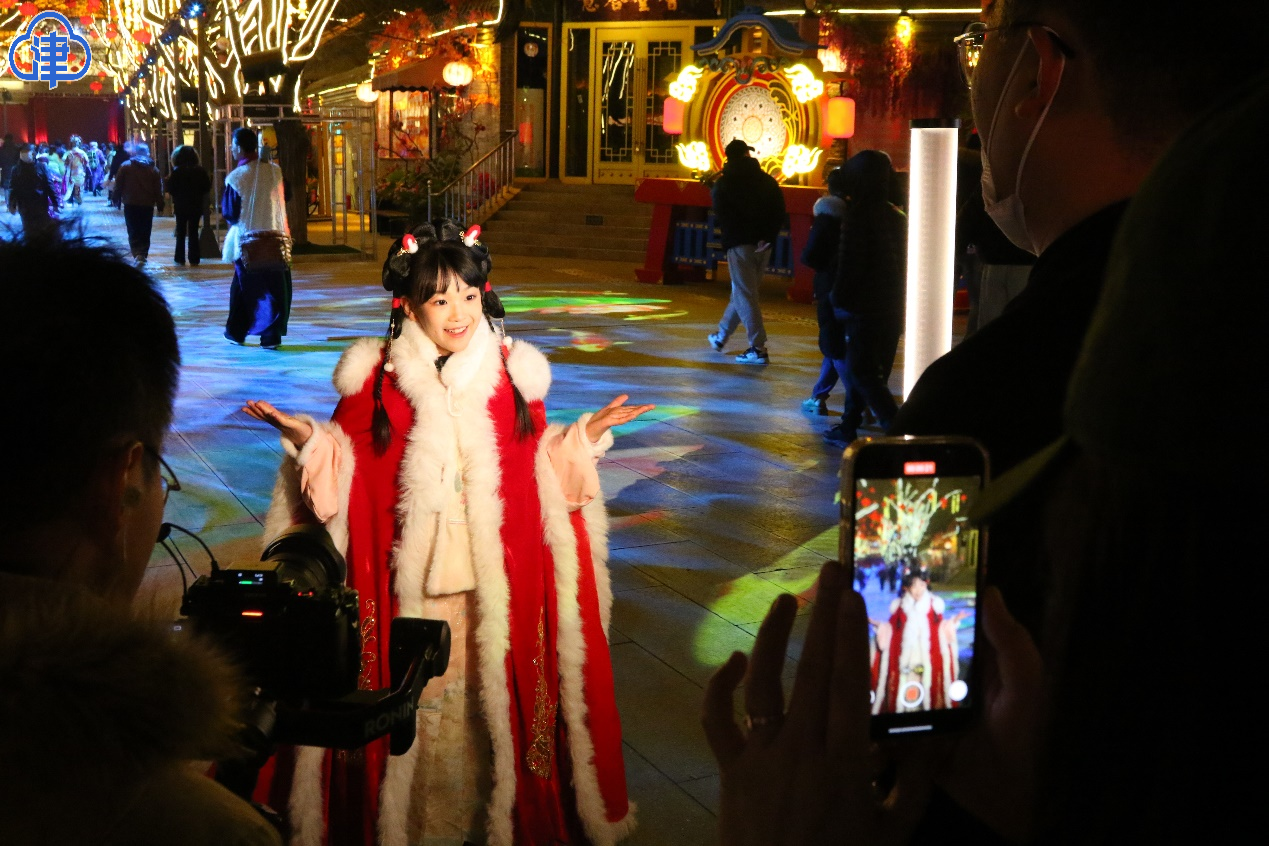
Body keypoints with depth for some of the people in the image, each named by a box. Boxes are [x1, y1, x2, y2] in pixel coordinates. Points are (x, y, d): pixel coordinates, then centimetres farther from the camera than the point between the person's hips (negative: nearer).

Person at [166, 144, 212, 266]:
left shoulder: (177, 172, -12)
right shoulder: (201, 171, -4)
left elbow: (170, 188, -14)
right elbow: (207, 187, 0)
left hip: (181, 206, -2)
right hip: (196, 206, 2)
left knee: (181, 232, 10)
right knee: (193, 232, 7)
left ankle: (180, 258, 10)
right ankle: (194, 259, 4)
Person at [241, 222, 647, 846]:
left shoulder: (512, 373, 2)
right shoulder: (375, 377, -2)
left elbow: (540, 469, 9)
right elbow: (347, 469, 2)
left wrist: (583, 437, -3)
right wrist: (308, 439, -15)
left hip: (495, 580, 1)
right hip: (407, 580, -1)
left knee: (490, 696, 9)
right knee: (415, 700, 6)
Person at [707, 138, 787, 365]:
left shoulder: (723, 183, 1)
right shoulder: (768, 181, 10)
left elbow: (721, 216, -4)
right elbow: (780, 213, 2)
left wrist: (730, 238, 6)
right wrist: (768, 238, -3)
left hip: (740, 244, -5)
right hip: (763, 245, 5)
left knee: (745, 295, -5)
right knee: (743, 292, 18)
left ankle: (758, 348, -13)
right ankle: (721, 336, 34)